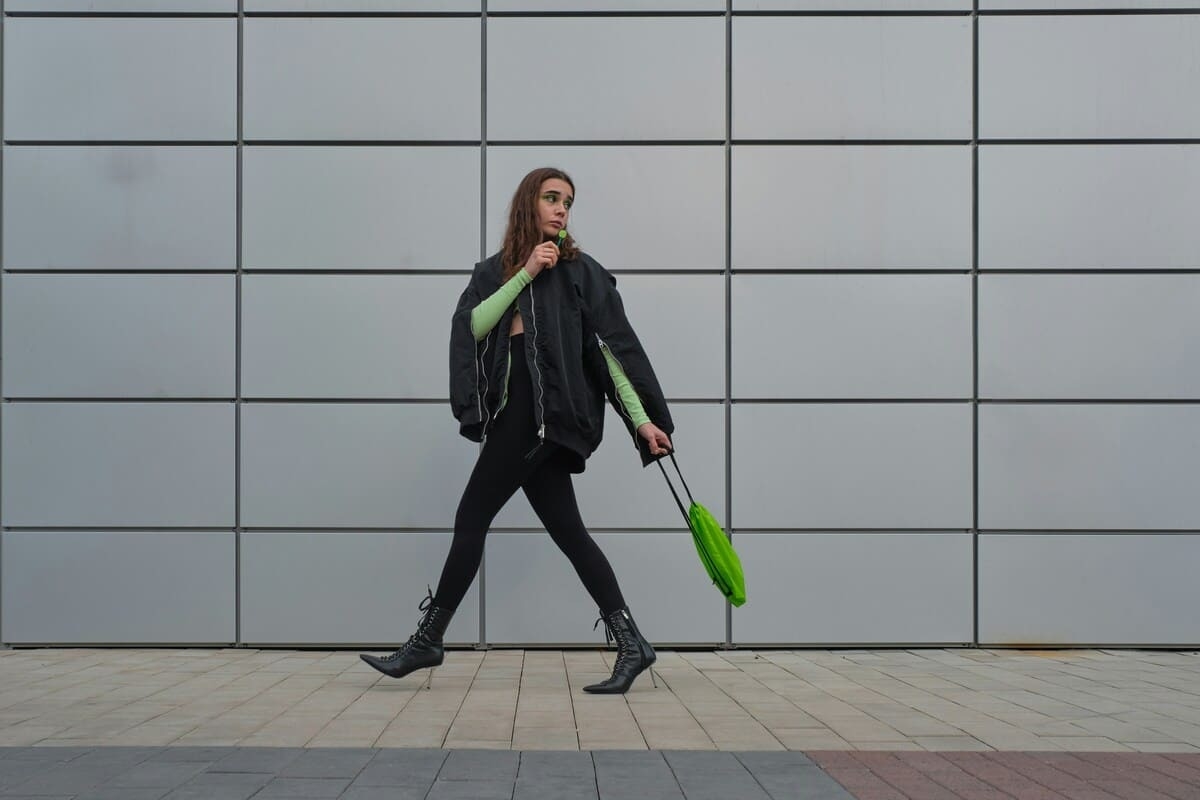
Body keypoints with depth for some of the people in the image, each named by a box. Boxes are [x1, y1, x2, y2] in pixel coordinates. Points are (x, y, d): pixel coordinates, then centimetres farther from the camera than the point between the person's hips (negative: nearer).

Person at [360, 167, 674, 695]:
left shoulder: (579, 271, 1)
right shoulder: (495, 271, 15)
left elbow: (615, 346, -4)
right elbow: (471, 325, -3)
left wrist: (643, 419, -10)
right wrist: (525, 273, -9)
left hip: (541, 409, -6)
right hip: (518, 412, 6)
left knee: (472, 517, -3)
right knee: (566, 530, 5)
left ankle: (427, 641, 10)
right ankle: (631, 646, 9)